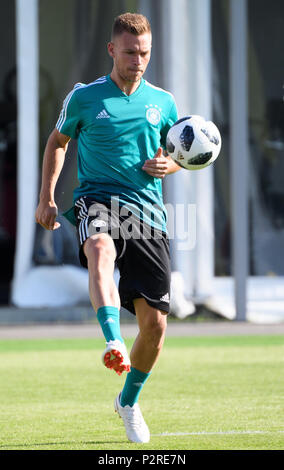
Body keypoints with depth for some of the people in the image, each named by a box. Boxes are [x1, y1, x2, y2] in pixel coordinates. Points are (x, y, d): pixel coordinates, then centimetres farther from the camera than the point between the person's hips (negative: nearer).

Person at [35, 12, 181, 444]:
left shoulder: (162, 102, 11)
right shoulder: (84, 97, 6)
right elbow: (58, 141, 20)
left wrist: (168, 165, -1)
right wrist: (46, 197, 11)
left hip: (147, 210, 3)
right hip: (97, 198, -3)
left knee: (155, 321, -2)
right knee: (102, 251, -41)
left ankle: (129, 401, 23)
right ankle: (114, 344, -60)